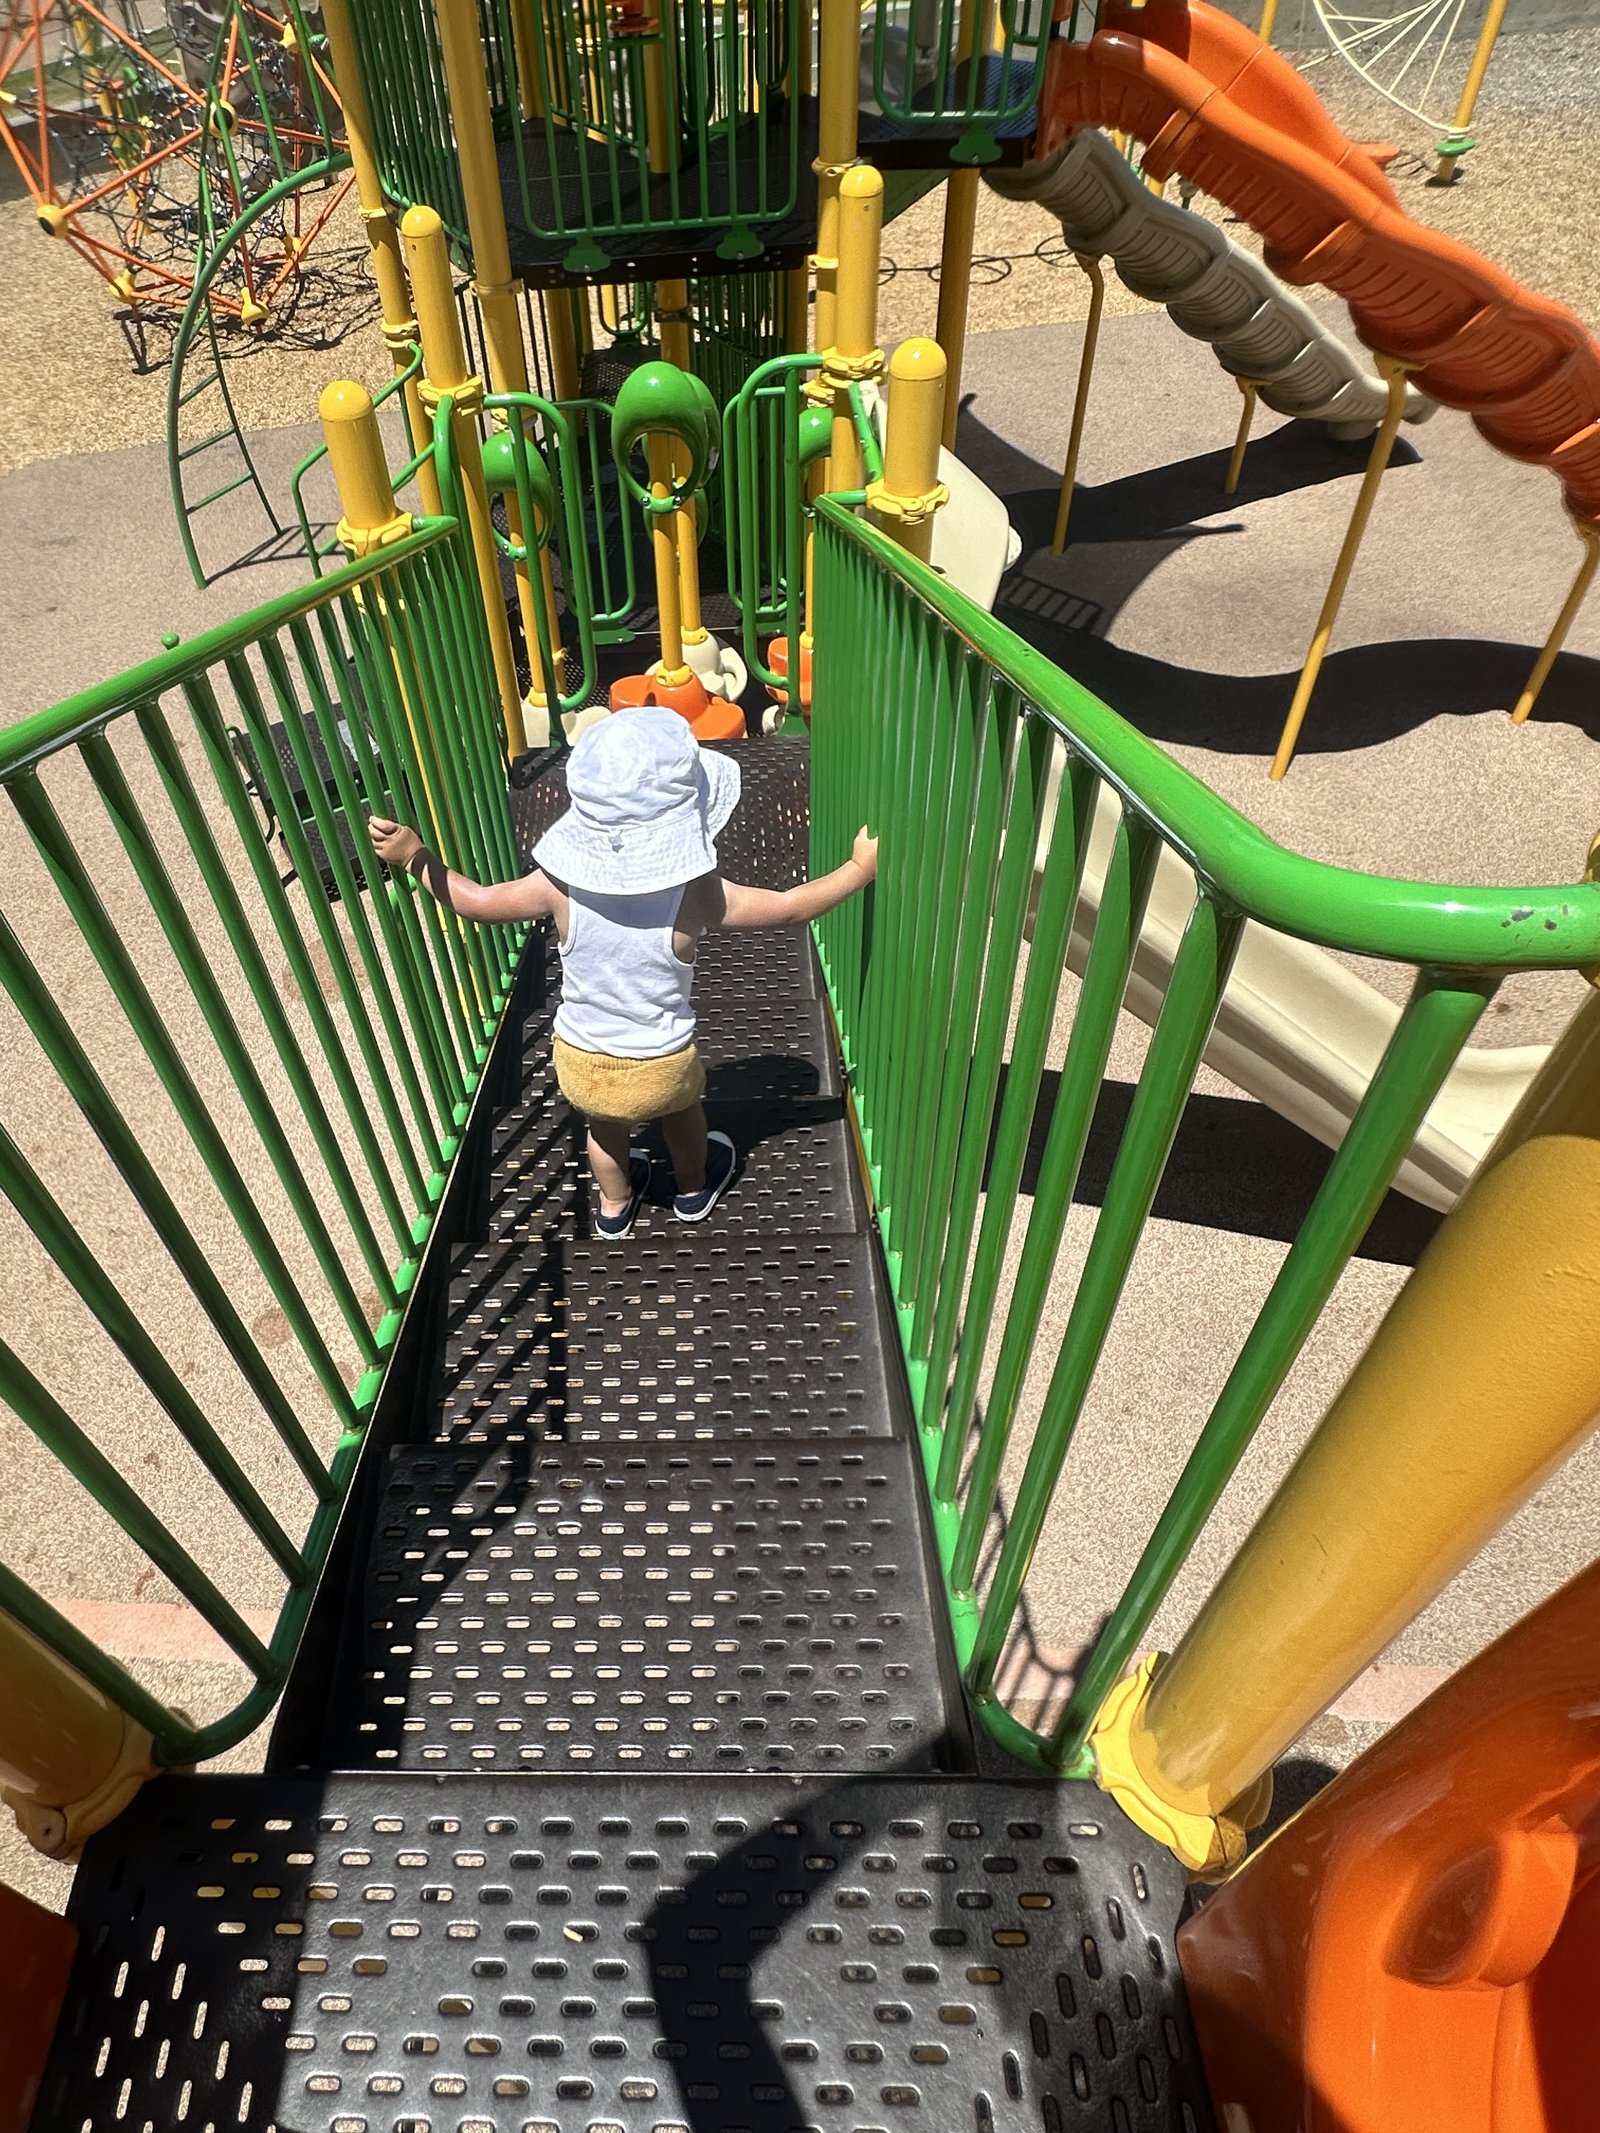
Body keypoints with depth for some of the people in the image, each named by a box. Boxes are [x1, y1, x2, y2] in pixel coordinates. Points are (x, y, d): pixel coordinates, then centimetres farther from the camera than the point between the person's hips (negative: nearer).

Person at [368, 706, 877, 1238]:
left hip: (580, 1061, 1)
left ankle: (614, 1206, 56)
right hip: (661, 1065, -1)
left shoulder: (560, 885, -23)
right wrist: (861, 866, -7)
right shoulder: (696, 897, -28)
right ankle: (694, 1189, 58)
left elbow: (477, 900, -11)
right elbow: (789, 907, -18)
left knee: (605, 1127, 32)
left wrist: (413, 855, 3)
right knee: (681, 1112, 32)